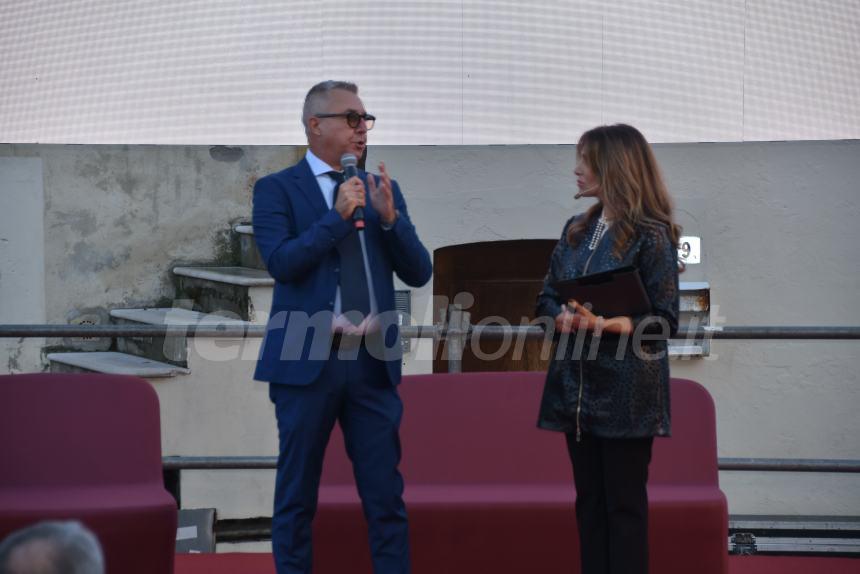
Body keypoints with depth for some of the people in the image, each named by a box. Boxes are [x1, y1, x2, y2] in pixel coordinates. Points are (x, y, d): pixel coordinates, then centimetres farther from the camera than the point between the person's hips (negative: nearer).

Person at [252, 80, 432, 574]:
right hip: (308, 360, -3)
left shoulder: (382, 189, 12)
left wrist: (390, 216, -8)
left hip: (374, 362, 3)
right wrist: (339, 216, -16)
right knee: (297, 494, 5)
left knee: (386, 495, 3)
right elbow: (281, 262, -15)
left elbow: (419, 273, 7)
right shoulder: (277, 189, -1)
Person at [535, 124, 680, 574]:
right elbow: (547, 296, 14)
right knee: (588, 500, 8)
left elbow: (663, 319, -11)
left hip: (626, 390, -6)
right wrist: (563, 317, -8)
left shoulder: (651, 235, -7)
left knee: (624, 503, -2)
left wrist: (605, 325, -24)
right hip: (576, 384, 6)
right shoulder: (577, 230, 13)